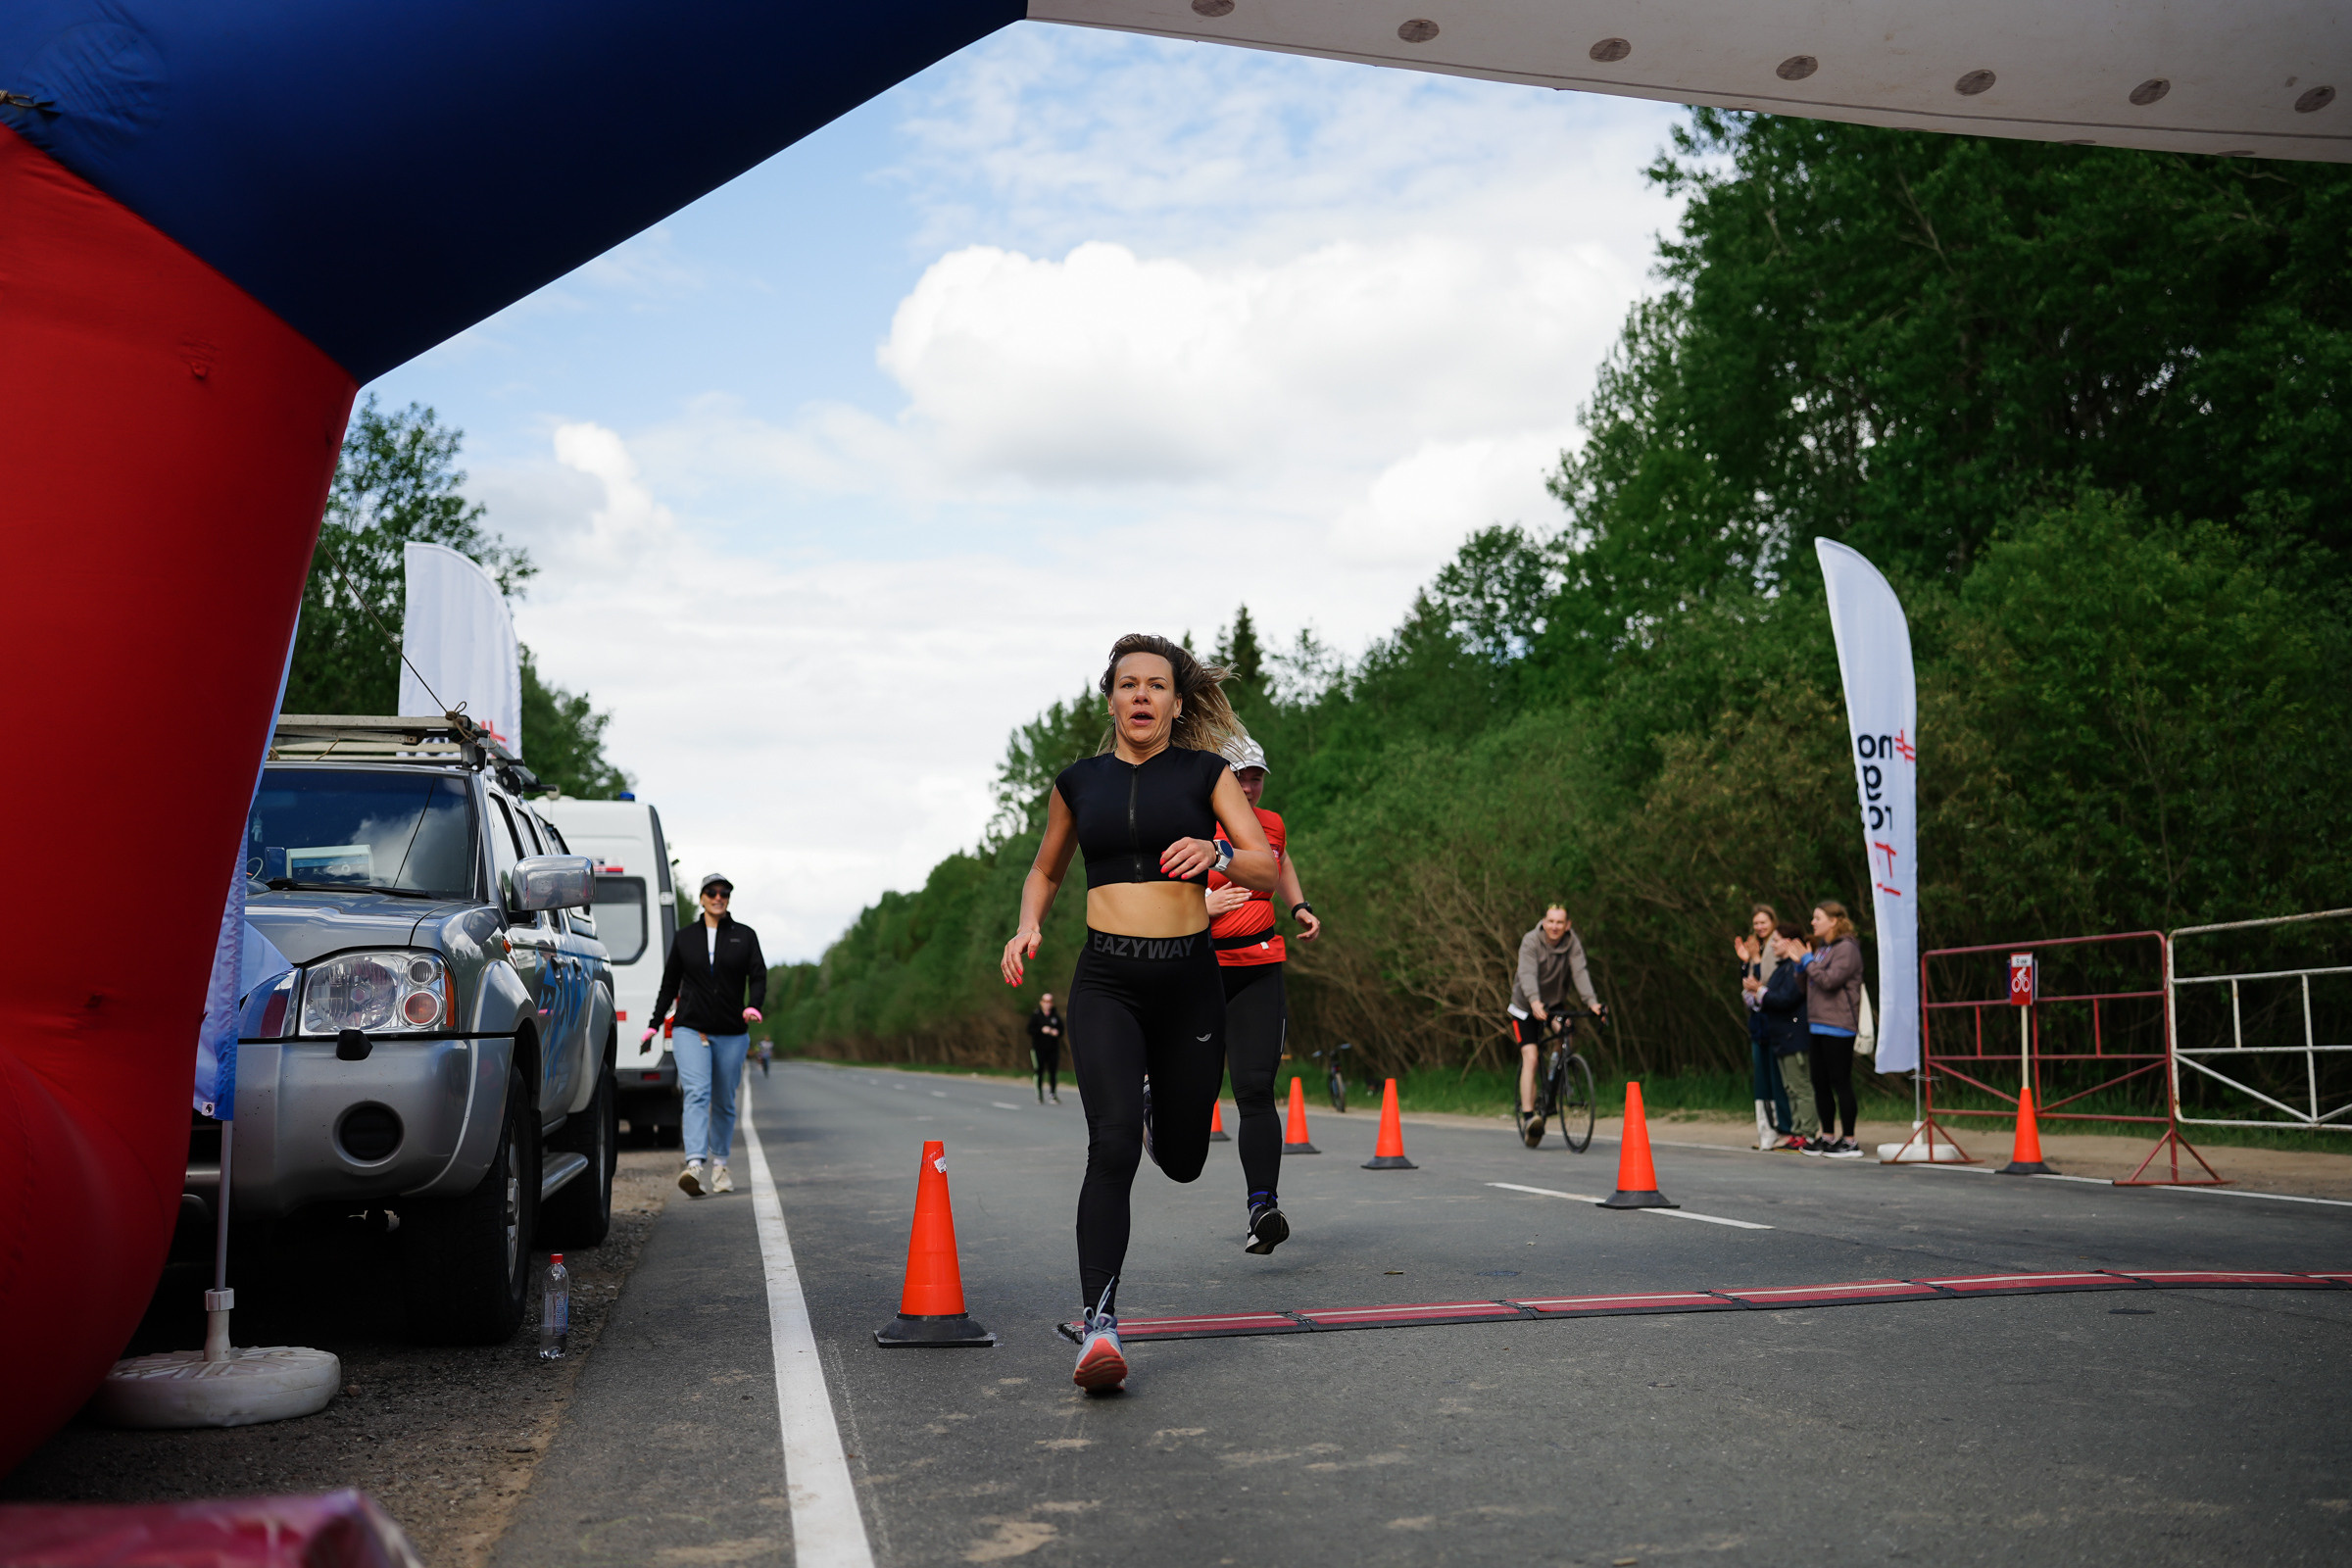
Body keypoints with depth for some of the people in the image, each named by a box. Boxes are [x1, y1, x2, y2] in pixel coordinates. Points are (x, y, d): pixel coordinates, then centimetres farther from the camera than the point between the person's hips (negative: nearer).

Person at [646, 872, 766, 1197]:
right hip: (690, 1029, -1)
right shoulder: (684, 937, 10)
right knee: (697, 1093, -18)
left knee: (724, 1102, 8)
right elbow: (669, 983, 14)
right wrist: (654, 1024, 11)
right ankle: (694, 1166, -30)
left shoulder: (745, 936, 7)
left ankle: (719, 1164, 24)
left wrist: (753, 1006, -20)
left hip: (731, 1033, 1)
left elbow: (758, 976, 0)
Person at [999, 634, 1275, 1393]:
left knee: (1182, 1161, 12)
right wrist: (1028, 926, 4)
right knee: (1112, 1141, -22)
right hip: (1106, 981, 0)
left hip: (1189, 978, 1)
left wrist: (1218, 855, -24)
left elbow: (1267, 867, -3)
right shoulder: (1079, 781, 10)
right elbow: (1046, 871, 24)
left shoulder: (1205, 772, 5)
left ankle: (1156, 1114, 50)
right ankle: (1100, 1323, -23)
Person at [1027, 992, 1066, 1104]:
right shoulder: (1035, 1015, 3)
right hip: (1039, 1048, -2)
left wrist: (1056, 1032, -8)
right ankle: (1040, 1096, 5)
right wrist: (1041, 1030, -16)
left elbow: (1061, 1030, 13)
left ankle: (1054, 1094, 4)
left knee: (1053, 1072, -2)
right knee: (1039, 1072, -3)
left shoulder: (1056, 1016, 10)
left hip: (1053, 1048, 2)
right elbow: (1030, 1030, -3)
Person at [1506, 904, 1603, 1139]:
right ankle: (1527, 1115, -11)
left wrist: (1592, 1002, -42)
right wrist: (1535, 1002, -52)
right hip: (1527, 1007, -3)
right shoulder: (1531, 941, -21)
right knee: (1530, 1058, -13)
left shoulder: (1573, 944, -13)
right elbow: (1527, 973, -35)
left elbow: (1580, 972, -25)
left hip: (1555, 1002, 3)